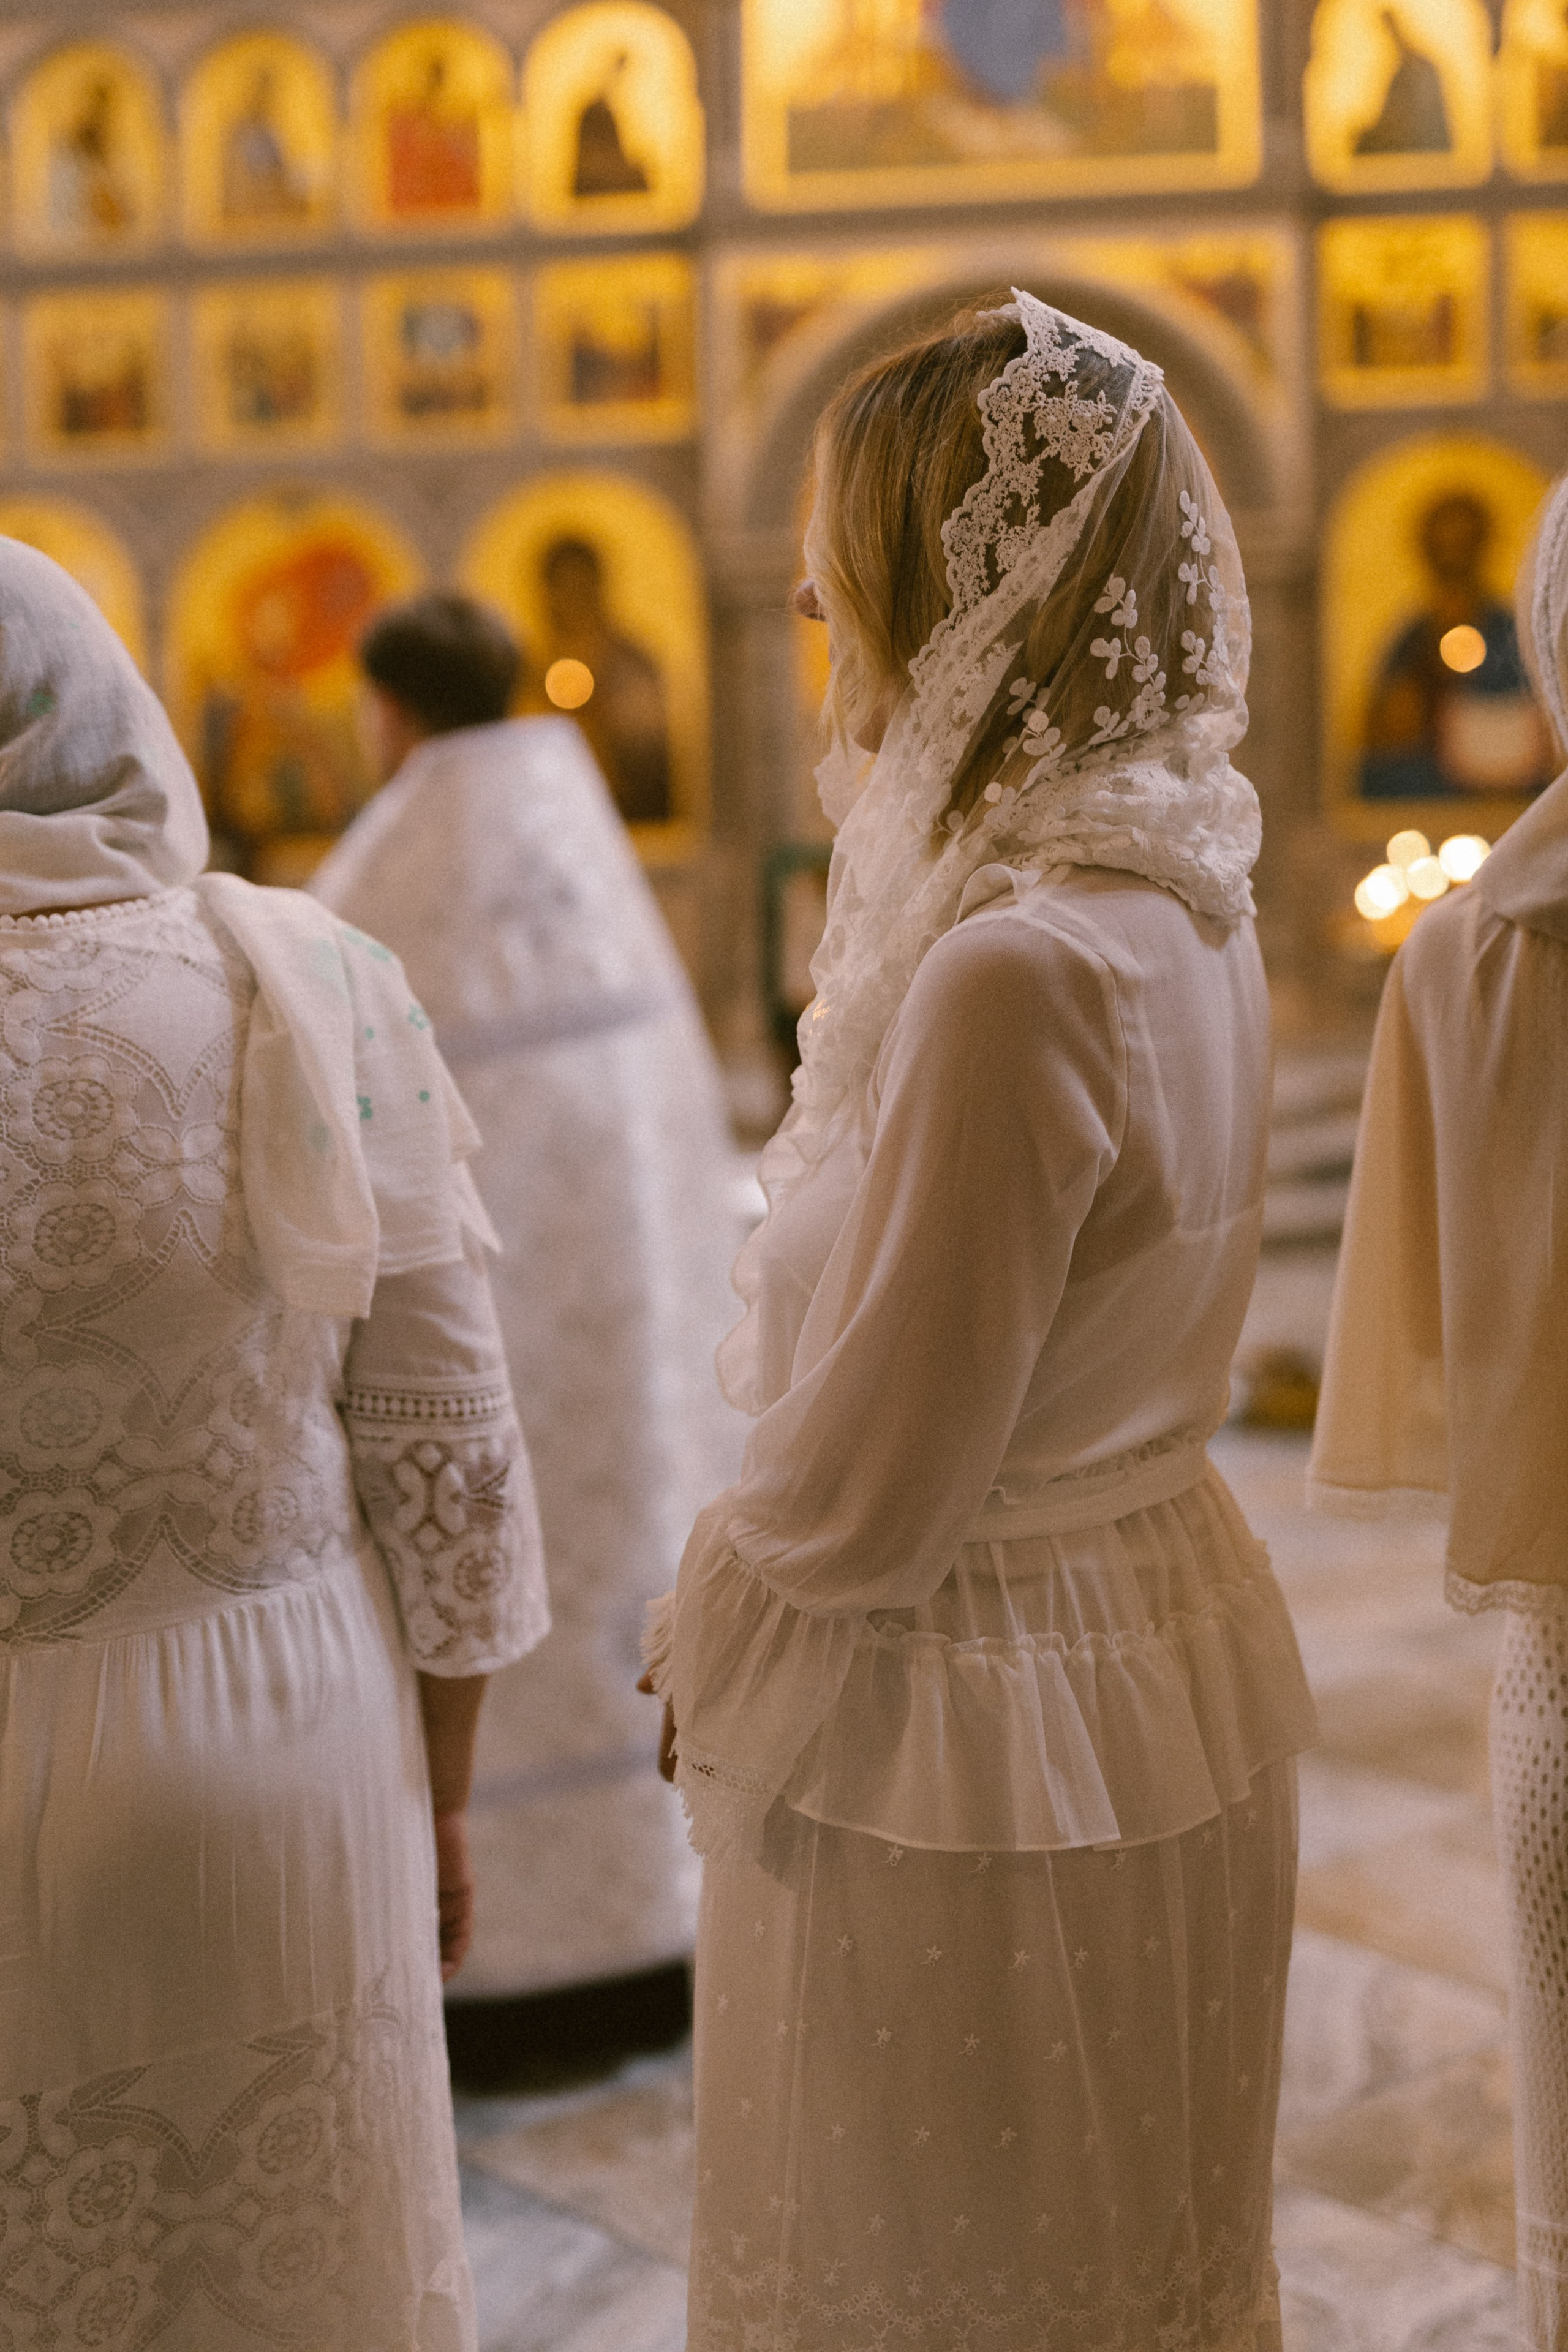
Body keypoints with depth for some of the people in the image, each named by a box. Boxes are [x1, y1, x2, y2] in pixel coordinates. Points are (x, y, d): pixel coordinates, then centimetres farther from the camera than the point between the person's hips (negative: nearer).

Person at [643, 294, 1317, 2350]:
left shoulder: (1017, 967, -27)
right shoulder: (1183, 900, 2)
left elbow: (871, 1476, -23)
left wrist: (708, 1657, -4)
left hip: (978, 1728, -9)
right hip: (1178, 1657, 9)